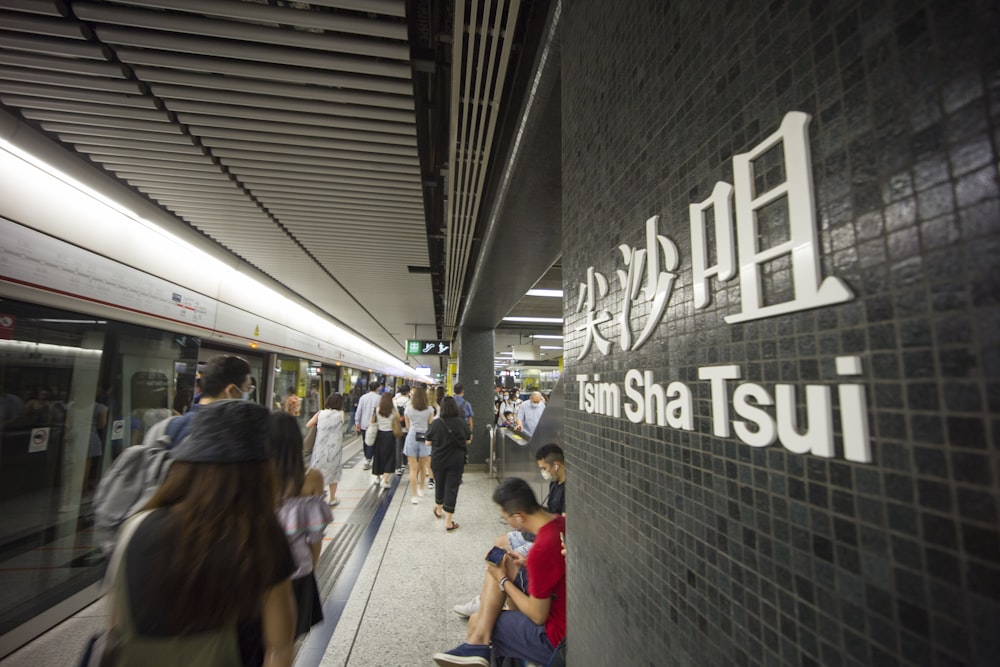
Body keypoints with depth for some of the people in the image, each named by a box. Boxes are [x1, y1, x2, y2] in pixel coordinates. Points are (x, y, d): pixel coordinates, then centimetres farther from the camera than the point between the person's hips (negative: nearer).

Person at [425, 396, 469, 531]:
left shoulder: (435, 424, -14)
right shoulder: (462, 423, -13)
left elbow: (428, 443, -5)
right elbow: (468, 441, -1)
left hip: (438, 460, 1)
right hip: (456, 461, -1)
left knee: (439, 484, 22)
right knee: (452, 488, 5)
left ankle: (438, 510, 46)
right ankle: (448, 522, 9)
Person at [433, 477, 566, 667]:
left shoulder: (541, 550, -34)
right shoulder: (561, 522, -9)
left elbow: (538, 616, -20)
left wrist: (503, 581, -9)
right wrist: (528, 562, 3)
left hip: (557, 637, -8)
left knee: (477, 621, 6)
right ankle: (479, 639, 4)